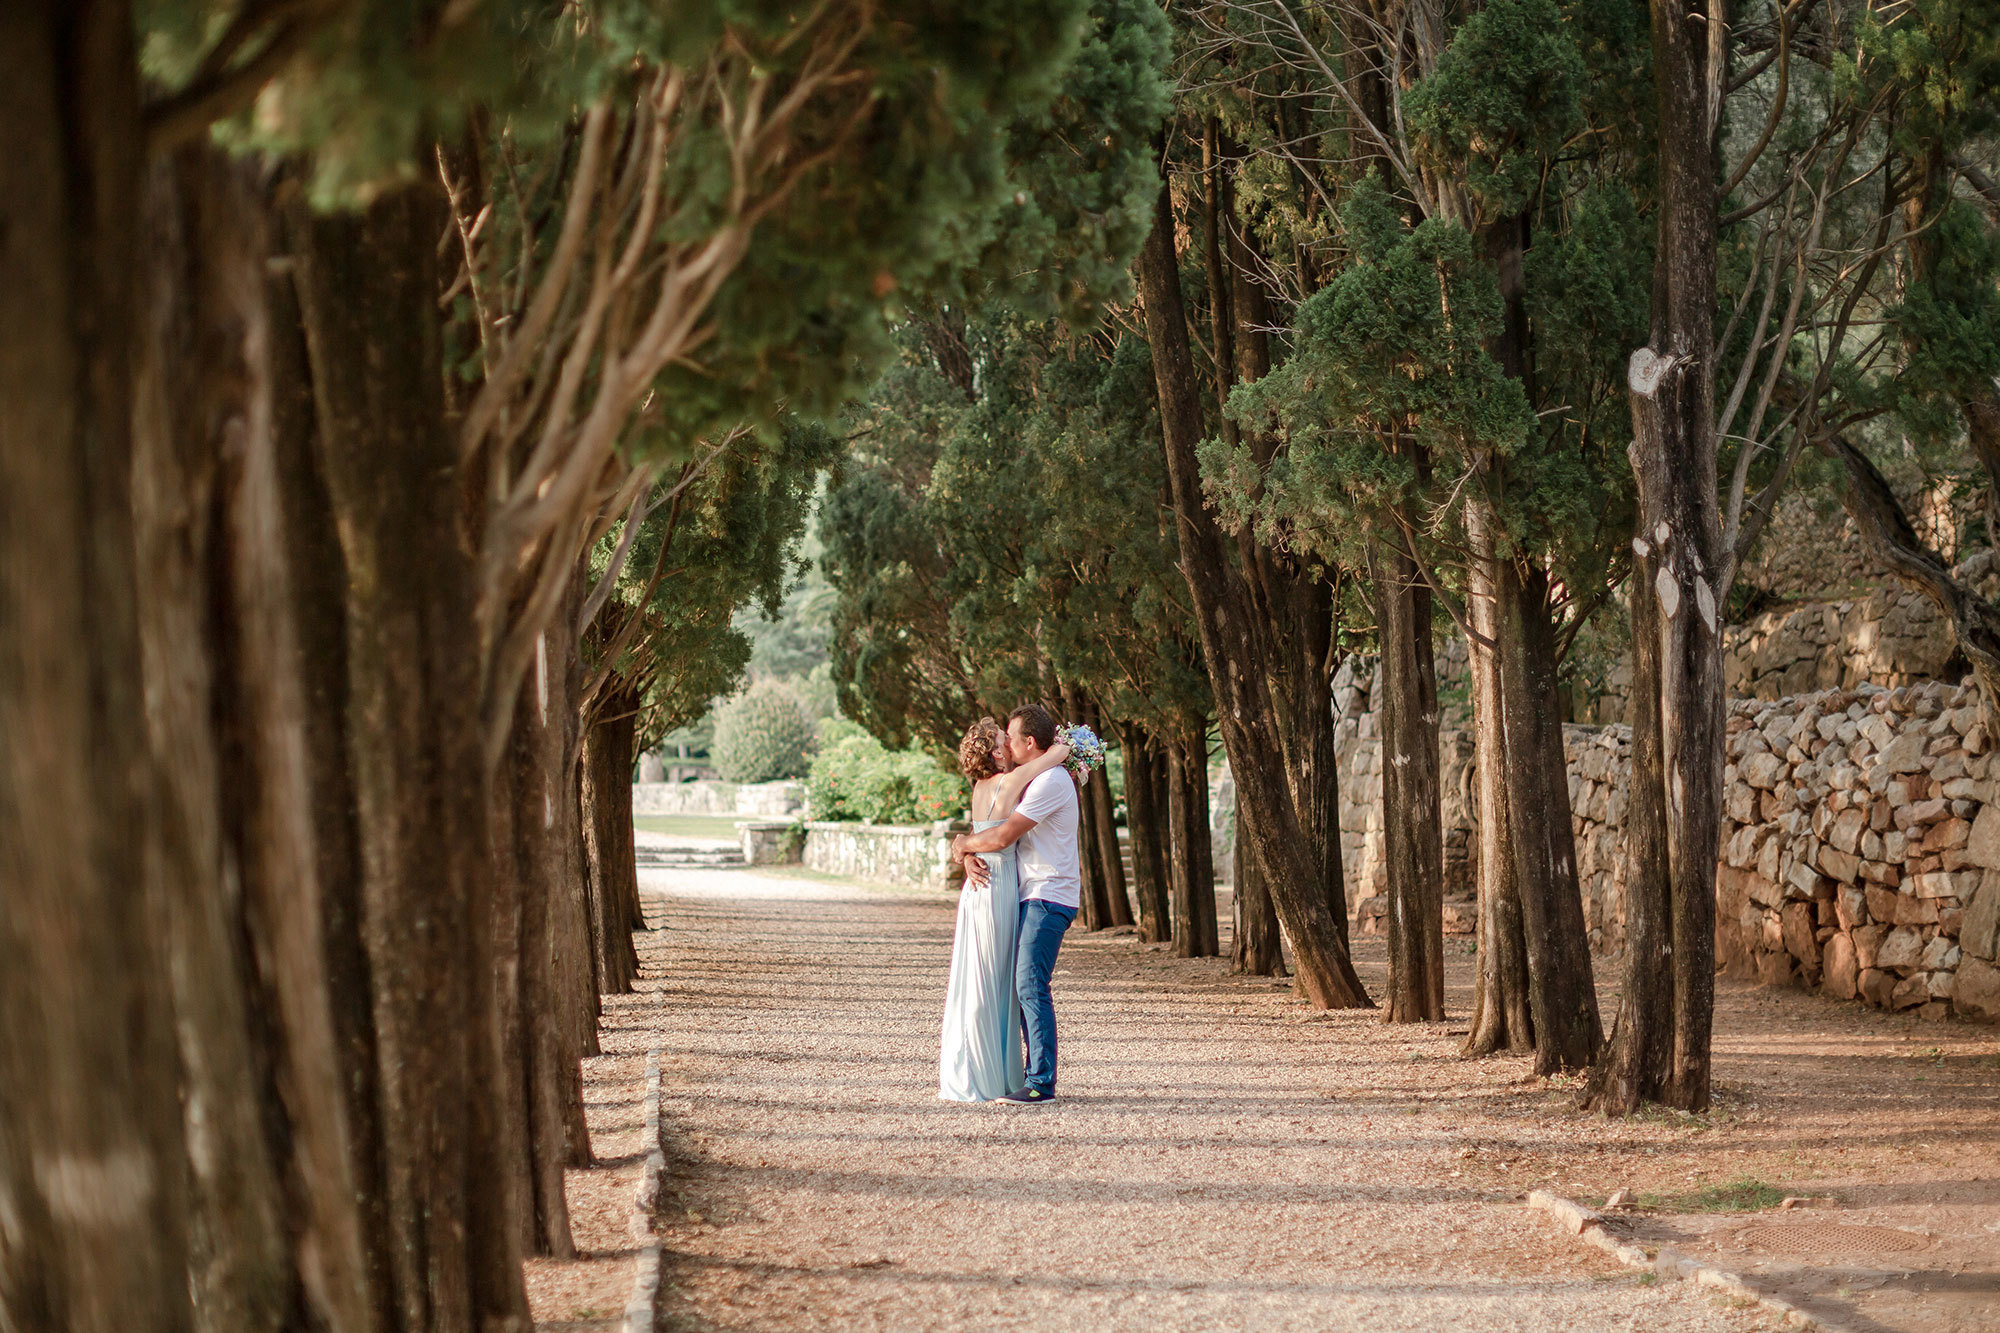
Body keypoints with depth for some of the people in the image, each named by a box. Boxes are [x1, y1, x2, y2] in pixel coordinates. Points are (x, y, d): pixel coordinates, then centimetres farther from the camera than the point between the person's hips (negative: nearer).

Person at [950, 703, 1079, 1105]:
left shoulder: (1051, 782, -14)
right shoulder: (1024, 781, 19)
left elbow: (1003, 836, -20)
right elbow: (986, 827, 17)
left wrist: (963, 844, -2)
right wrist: (969, 856, -5)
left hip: (1048, 897, -10)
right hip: (1031, 896, 10)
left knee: (1031, 985, -16)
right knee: (1023, 986, 8)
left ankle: (1042, 1083, -18)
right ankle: (1038, 1075, 11)